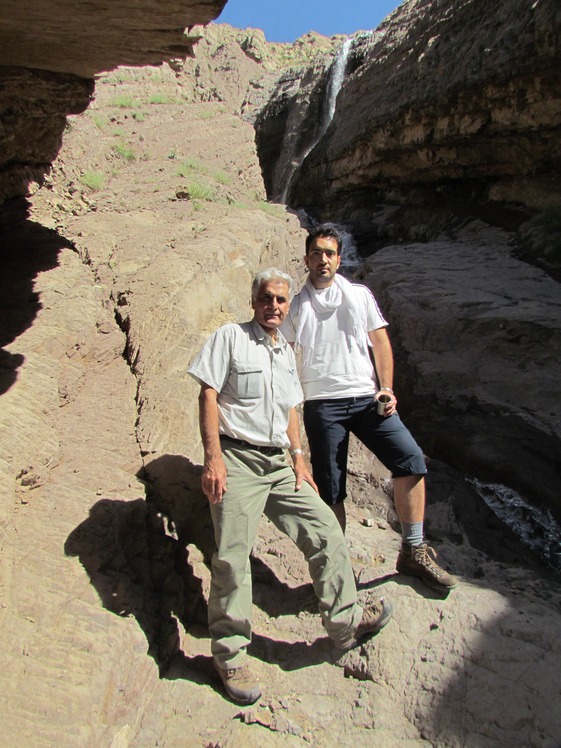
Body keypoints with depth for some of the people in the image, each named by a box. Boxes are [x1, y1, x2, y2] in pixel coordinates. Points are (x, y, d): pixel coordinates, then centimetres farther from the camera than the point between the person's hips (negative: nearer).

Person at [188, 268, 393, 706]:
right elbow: (208, 396, -9)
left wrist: (298, 458, 11)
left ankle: (345, 621, 20)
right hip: (237, 460, -6)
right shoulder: (230, 338, -2)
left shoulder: (286, 352, 18)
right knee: (232, 556, -6)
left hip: (278, 463, 7)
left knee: (325, 529, 4)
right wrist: (213, 458, -17)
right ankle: (229, 653, 13)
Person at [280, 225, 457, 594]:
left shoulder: (360, 295, 14)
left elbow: (380, 342, 10)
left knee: (411, 459, -13)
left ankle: (413, 551, 2)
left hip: (367, 397, 1)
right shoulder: (296, 305, 12)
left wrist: (387, 388, -2)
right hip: (322, 403, -1)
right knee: (330, 491, 2)